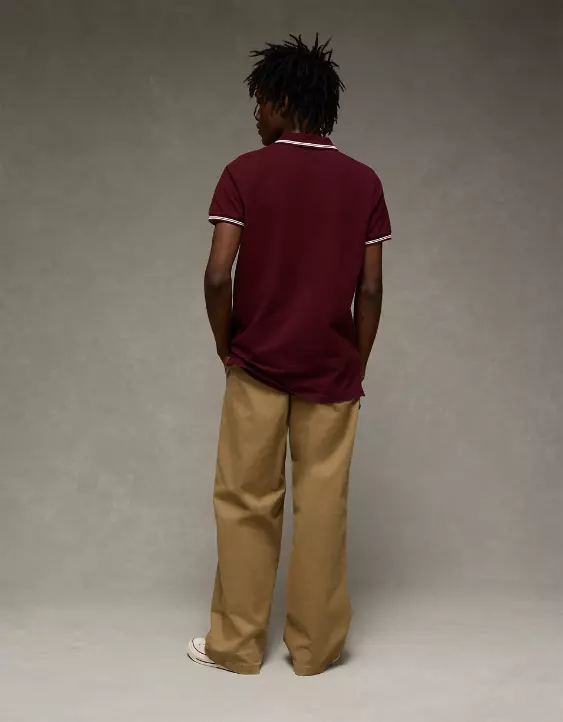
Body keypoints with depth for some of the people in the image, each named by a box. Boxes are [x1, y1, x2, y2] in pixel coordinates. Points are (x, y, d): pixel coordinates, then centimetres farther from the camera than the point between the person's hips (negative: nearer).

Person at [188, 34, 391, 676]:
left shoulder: (244, 174, -7)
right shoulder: (363, 182, 0)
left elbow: (218, 276, -14)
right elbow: (370, 290, -2)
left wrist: (227, 349, 2)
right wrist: (357, 367, 8)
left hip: (257, 366, -1)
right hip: (331, 371, 2)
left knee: (246, 505, 9)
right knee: (322, 507, 9)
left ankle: (236, 645, 19)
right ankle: (315, 647, 19)